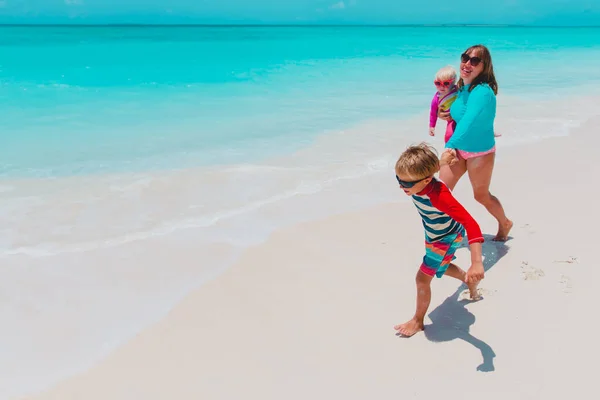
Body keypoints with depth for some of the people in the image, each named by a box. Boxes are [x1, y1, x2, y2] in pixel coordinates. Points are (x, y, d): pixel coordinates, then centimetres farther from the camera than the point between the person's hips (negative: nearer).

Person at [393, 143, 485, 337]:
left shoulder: (439, 196, -47)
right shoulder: (417, 179, -26)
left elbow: (470, 224, -52)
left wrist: (477, 263, -60)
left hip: (446, 238, -8)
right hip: (433, 235, 8)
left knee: (423, 277, -5)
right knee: (441, 267, 31)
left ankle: (418, 321, 17)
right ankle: (470, 282, 58)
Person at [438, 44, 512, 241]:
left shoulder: (482, 92, -29)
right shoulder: (463, 87, -3)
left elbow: (469, 121, -44)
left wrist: (451, 145, -54)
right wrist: (452, 115, -1)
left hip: (480, 152, -7)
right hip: (459, 148, 7)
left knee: (481, 196, 12)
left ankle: (504, 224, 41)